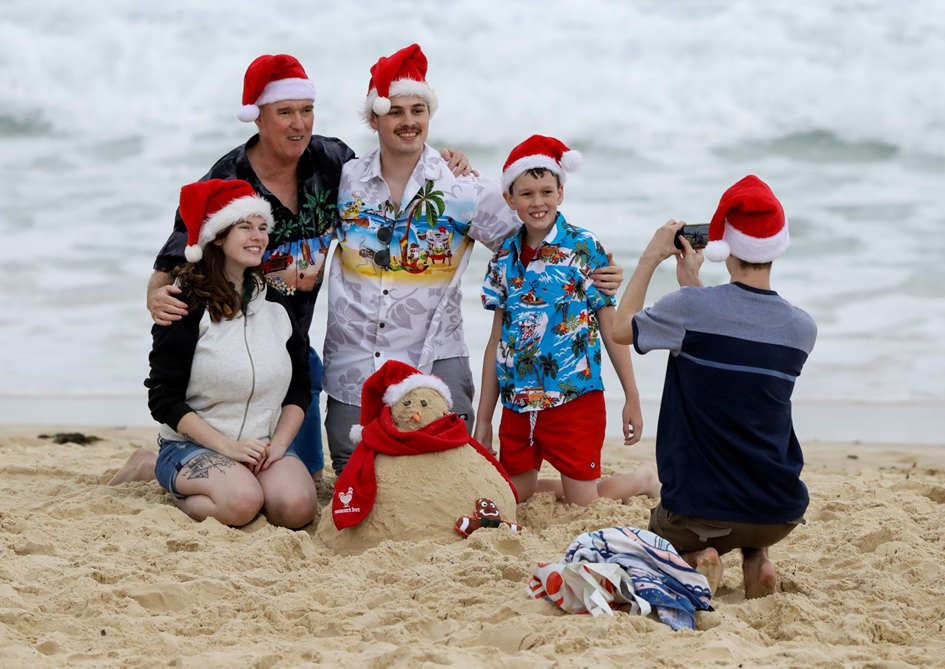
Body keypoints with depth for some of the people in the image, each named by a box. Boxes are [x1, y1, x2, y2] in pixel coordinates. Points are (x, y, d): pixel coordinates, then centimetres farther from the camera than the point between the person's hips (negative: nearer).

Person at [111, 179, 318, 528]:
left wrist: (278, 444, -5)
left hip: (264, 443, 5)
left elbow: (300, 388, 13)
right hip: (193, 445, -5)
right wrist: (227, 447, -18)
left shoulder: (276, 304, 10)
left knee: (297, 508, -27)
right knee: (242, 502, -35)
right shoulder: (188, 306, -7)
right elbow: (163, 398, -10)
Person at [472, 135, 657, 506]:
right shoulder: (505, 257, 6)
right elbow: (497, 341, 10)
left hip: (574, 397, -4)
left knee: (582, 506, -1)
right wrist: (483, 420, 9)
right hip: (518, 403, 5)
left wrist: (632, 399, -5)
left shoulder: (584, 248, -5)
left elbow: (612, 329, -3)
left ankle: (646, 478, 27)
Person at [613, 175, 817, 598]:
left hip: (698, 512, -3)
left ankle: (695, 559, -2)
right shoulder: (802, 329, -4)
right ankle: (757, 556, 13)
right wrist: (692, 283, 20)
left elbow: (622, 330, 4)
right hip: (780, 515, 3)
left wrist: (651, 258, 13)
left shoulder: (692, 308, -16)